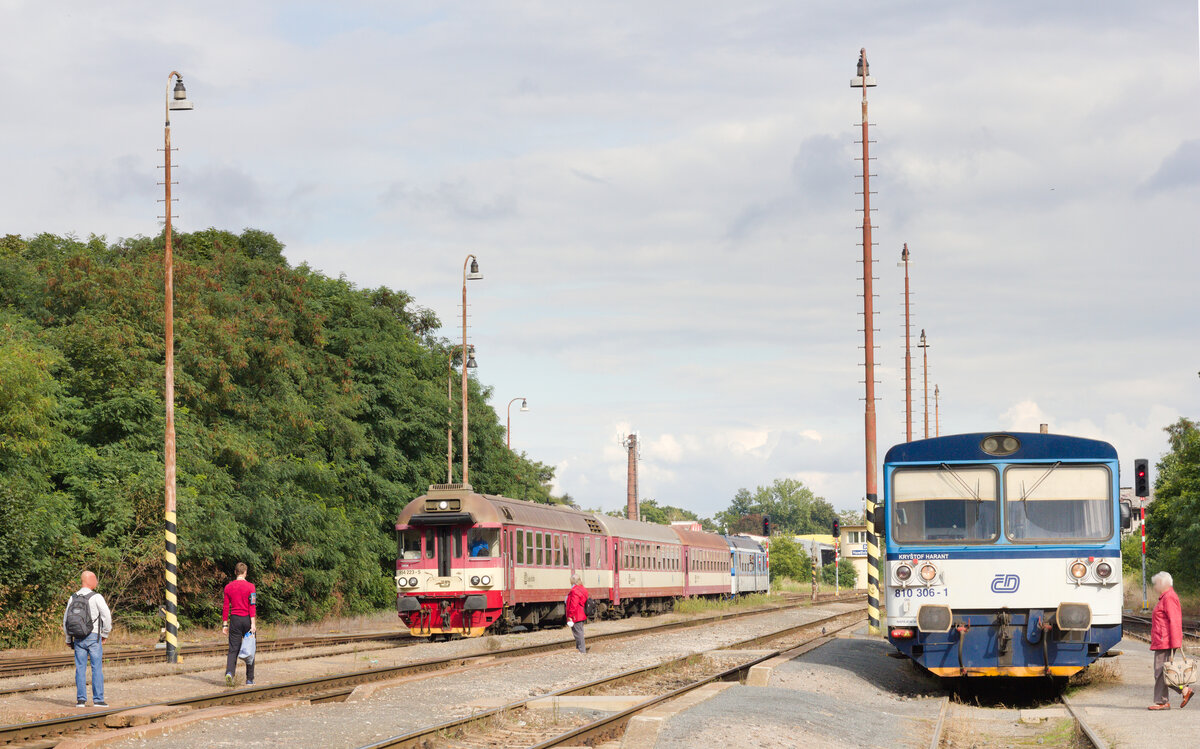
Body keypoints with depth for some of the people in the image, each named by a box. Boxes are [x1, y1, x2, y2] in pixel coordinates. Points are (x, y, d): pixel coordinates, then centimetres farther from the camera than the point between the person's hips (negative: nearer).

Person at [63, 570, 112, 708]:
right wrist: (105, 634, 4)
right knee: (97, 668, 0)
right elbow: (106, 616, -11)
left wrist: (68, 639, 19)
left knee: (80, 668, 6)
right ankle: (98, 699, -1)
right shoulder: (96, 597, -9)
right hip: (93, 637, -4)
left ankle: (81, 699, 3)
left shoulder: (73, 598, 7)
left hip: (78, 638, 4)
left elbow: (66, 619, 10)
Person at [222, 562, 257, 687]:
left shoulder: (228, 587, 4)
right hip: (247, 619, -2)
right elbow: (252, 606, -11)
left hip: (235, 620, 2)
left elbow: (226, 607, 5)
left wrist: (225, 624, 9)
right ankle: (250, 679, 11)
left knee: (233, 649, 1)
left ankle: (229, 672, -24)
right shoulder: (250, 586, -5)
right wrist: (253, 623, -12)